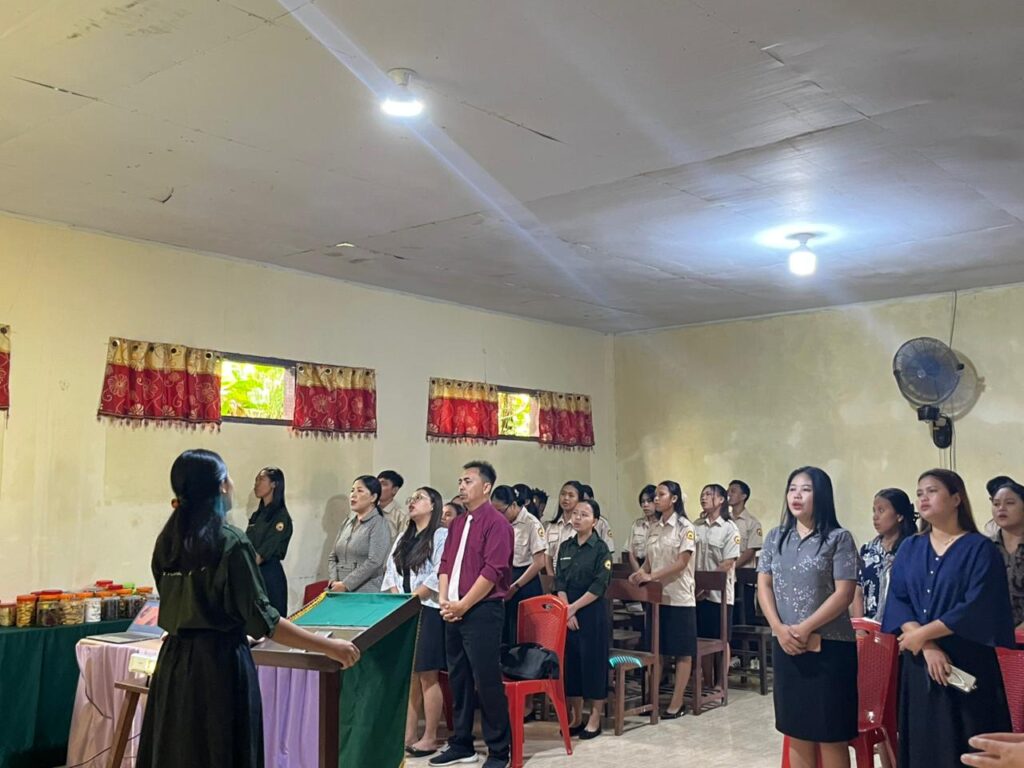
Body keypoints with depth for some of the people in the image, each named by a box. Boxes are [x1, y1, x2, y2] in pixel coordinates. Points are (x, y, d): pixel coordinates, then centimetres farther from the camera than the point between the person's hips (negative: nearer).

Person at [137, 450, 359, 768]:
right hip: (219, 662, -7)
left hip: (174, 658, 7)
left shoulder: (167, 540, 4)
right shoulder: (230, 541, -15)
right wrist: (328, 646, -15)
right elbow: (261, 618, -17)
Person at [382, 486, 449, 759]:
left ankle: (429, 738, 7)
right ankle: (408, 735, 17)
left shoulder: (441, 535, -6)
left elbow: (439, 575, -16)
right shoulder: (403, 537, 17)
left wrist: (411, 599, -13)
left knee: (427, 676, -2)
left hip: (427, 612, -7)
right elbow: (391, 571, 13)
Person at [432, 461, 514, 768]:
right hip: (453, 612, 8)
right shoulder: (457, 523, 15)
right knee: (458, 679, 14)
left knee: (487, 682, -3)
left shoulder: (497, 523, -10)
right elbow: (446, 564, 15)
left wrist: (463, 605, -14)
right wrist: (444, 600, 0)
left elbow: (492, 572, -17)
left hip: (482, 612, -8)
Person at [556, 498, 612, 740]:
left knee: (594, 661, 0)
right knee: (570, 661, 8)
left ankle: (595, 719, 11)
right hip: (567, 612, 5)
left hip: (592, 612, -5)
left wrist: (574, 608, -14)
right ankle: (576, 717, 20)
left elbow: (599, 587, -13)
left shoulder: (601, 549, -6)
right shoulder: (565, 547, 8)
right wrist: (566, 611, -9)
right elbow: (560, 583, 4)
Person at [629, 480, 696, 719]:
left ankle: (676, 704, 6)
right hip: (655, 596, 6)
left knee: (682, 652, 2)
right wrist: (640, 574, -7)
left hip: (678, 598, -6)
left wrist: (651, 576, -21)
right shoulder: (654, 528, 12)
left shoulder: (685, 527, -7)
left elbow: (682, 563, -14)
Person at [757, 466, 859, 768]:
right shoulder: (776, 537, 9)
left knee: (830, 734, 3)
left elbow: (844, 594, -11)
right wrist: (780, 629, -8)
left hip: (830, 645, -4)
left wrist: (804, 629, -15)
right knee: (797, 732, 12)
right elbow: (764, 586, 7)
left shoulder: (839, 539, -5)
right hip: (785, 646, 4)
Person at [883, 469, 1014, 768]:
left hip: (966, 663, -4)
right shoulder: (909, 549, 8)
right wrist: (927, 647, -13)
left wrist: (923, 634, -13)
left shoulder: (980, 549, -6)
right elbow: (897, 599, 1)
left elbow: (976, 608, -14)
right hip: (918, 664, 4)